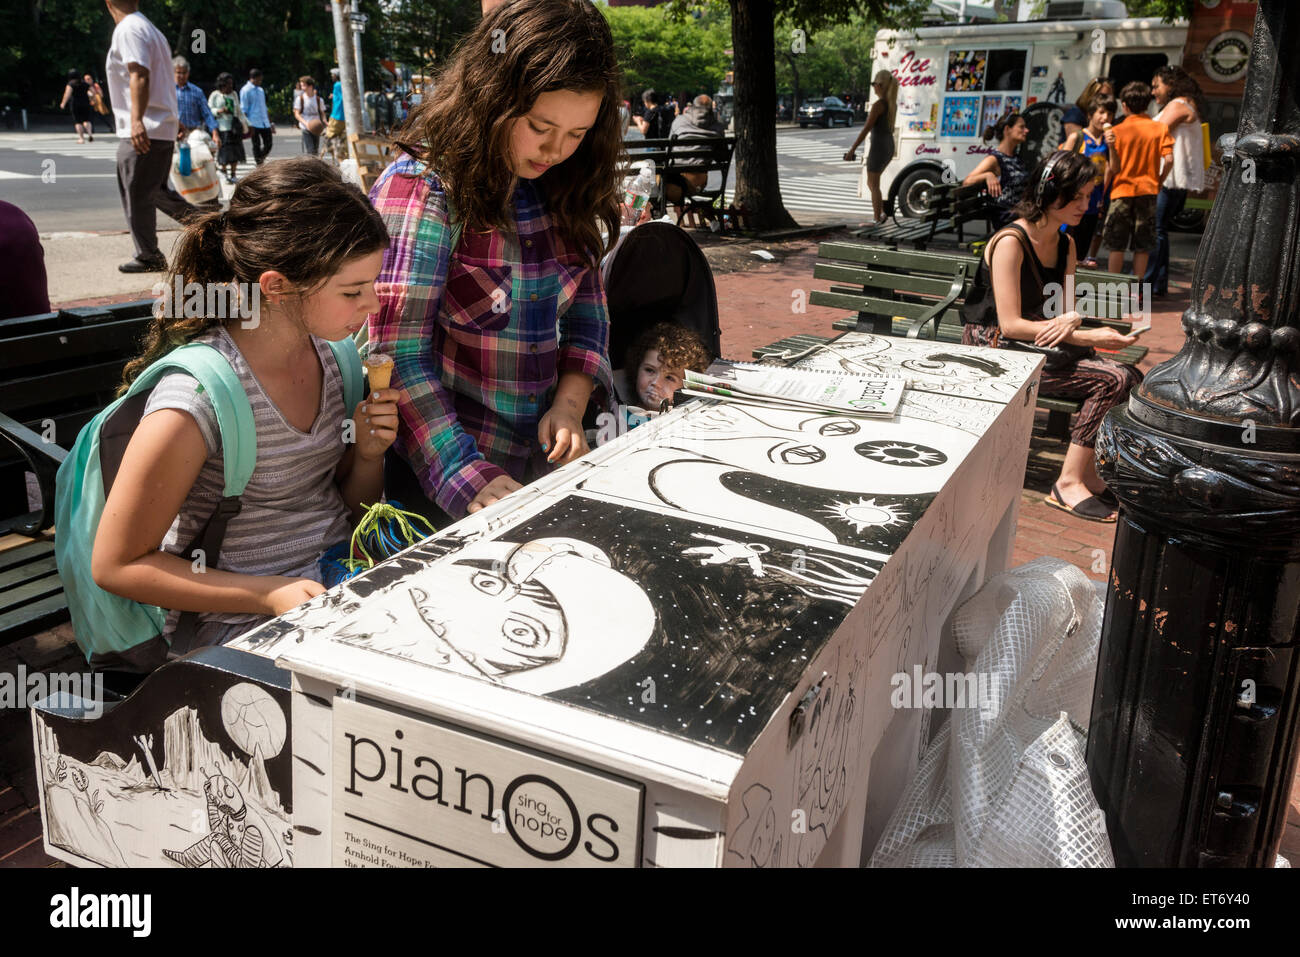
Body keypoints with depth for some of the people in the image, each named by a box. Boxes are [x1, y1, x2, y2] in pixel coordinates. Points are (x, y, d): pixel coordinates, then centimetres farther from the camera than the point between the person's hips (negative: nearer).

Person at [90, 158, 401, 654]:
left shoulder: (327, 351, 1)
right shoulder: (199, 397, -21)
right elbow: (116, 565, -12)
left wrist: (369, 453, -8)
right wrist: (271, 595, -20)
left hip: (342, 579, 7)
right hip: (243, 625, -7)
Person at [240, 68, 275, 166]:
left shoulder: (261, 90, 18)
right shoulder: (245, 90, -3)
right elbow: (243, 109, -6)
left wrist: (270, 123, 21)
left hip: (265, 123, 6)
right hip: (254, 124, -6)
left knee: (268, 145, 4)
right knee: (257, 146, -2)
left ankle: (260, 160, 24)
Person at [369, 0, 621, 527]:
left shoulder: (560, 190, 2)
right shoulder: (422, 189, -16)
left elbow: (586, 308, 9)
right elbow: (400, 355, -20)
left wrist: (570, 403, -8)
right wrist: (471, 479, -28)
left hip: (538, 464, 6)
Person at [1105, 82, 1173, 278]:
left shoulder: (1117, 131, -3)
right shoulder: (1160, 128, 0)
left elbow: (1114, 167, -6)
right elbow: (1168, 160, -5)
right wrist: (1159, 181, 5)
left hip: (1123, 190, -1)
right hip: (1147, 190, 1)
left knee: (1116, 245, 5)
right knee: (1143, 247, 6)